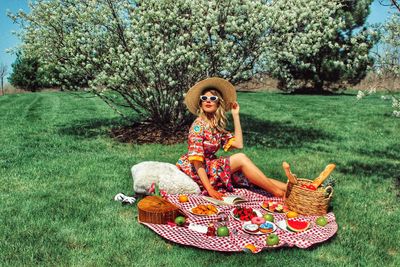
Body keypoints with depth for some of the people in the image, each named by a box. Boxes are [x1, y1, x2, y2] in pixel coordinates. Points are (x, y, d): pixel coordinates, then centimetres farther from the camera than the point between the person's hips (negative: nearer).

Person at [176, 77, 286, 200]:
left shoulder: (217, 126, 9)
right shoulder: (199, 125, -14)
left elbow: (238, 144, -3)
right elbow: (196, 160, -20)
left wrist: (235, 115, 1)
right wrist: (209, 189, -27)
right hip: (194, 171, -7)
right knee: (241, 158, -20)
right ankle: (279, 193, -18)